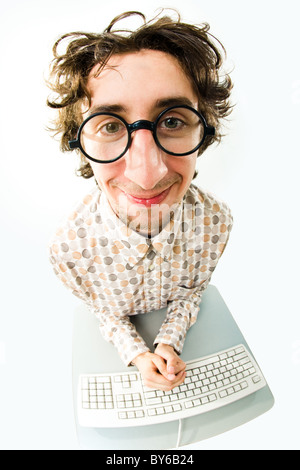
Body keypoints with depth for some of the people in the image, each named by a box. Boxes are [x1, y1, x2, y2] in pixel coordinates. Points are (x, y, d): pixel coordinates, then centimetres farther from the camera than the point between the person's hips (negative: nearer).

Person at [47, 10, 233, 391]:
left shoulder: (215, 222, -31)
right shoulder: (69, 251, -35)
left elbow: (192, 289, -11)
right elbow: (105, 310, -14)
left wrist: (169, 343, -22)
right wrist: (138, 355, -26)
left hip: (178, 320, 1)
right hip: (120, 333, 0)